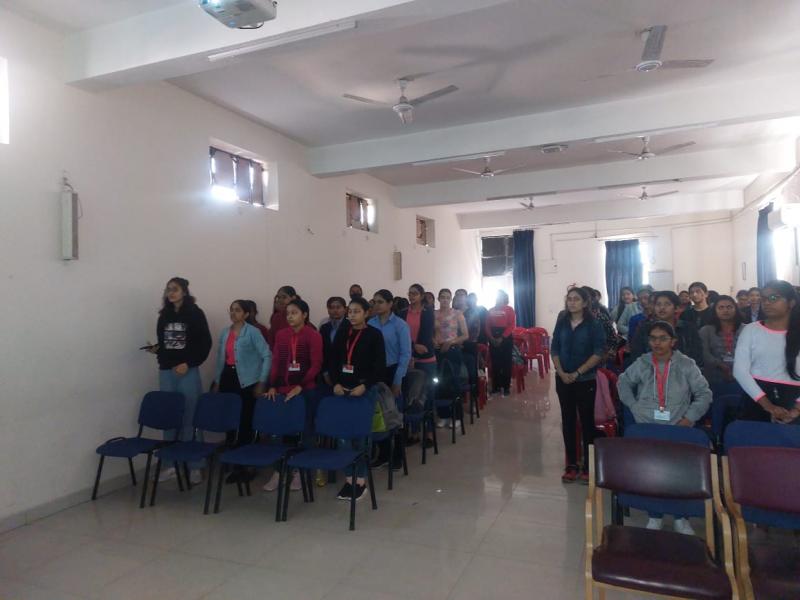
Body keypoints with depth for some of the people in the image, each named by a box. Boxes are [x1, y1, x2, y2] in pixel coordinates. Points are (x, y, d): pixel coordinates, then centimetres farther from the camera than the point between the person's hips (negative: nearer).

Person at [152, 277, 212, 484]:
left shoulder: (195, 313, -4)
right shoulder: (164, 315, 11)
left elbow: (205, 343, -7)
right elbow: (163, 341, 19)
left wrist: (188, 364, -13)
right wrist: (156, 349, -1)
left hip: (188, 372, -4)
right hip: (165, 371, 5)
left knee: (189, 419, -1)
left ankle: (195, 466, 8)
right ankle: (171, 464, 18)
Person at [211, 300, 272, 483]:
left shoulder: (253, 332, -7)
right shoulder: (225, 333, 12)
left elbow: (267, 356, -10)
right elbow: (220, 358, 19)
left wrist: (261, 382, -12)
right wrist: (216, 381, 15)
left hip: (246, 381, -5)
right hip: (228, 378, 6)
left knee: (245, 422, -3)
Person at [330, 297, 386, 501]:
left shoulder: (374, 334, -2)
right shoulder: (342, 333, 11)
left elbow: (380, 366, -7)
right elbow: (333, 360, 9)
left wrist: (364, 386, -15)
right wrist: (336, 383, -5)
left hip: (364, 389, -4)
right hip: (342, 389, 4)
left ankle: (361, 480, 13)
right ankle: (349, 478, 16)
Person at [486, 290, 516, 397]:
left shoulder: (509, 309, 1)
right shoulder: (491, 311, 12)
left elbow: (512, 325, -8)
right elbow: (487, 326, 6)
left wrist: (502, 338, -16)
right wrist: (491, 338, -9)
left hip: (506, 338, -3)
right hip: (493, 339, 3)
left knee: (506, 363, -1)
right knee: (495, 363, 4)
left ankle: (506, 387, 4)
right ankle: (496, 386, 12)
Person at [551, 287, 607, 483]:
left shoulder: (593, 325, -5)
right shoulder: (561, 323, 6)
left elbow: (599, 352, -10)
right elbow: (554, 349, 6)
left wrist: (577, 373, -15)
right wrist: (561, 372, -8)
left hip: (586, 381, -3)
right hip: (563, 380, 4)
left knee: (587, 421, 2)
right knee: (568, 421, 7)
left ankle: (588, 466, 13)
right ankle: (571, 465, 16)